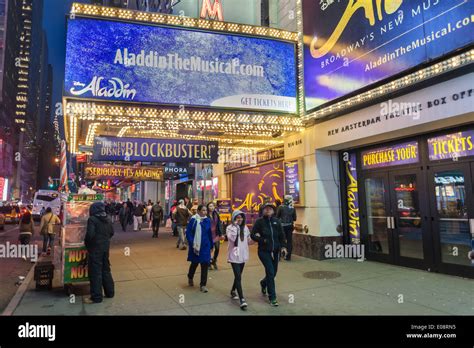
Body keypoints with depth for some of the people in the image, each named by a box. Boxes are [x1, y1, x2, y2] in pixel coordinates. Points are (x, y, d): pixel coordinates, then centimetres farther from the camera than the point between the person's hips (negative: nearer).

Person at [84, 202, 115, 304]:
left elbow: (90, 234, -21)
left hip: (95, 248, -7)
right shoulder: (107, 220, 7)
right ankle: (110, 292, 25)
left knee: (95, 272, 0)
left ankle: (96, 297, 5)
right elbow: (111, 232, 11)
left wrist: (86, 244, -4)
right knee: (106, 269, 17)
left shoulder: (92, 219, -15)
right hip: (106, 247, 7)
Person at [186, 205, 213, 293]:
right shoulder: (193, 220, -12)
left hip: (205, 246, 2)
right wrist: (192, 244, -17)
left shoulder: (207, 220, -1)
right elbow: (188, 233, -10)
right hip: (195, 246, -2)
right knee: (194, 263, 16)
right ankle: (190, 278, 45)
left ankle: (203, 285, 12)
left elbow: (210, 234, 7)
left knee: (205, 265, 1)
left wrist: (211, 246, 10)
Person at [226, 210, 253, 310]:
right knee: (238, 277, -11)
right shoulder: (230, 227, -9)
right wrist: (235, 226, -25)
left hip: (243, 255, 6)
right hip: (234, 256, -5)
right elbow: (232, 238, -27)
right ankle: (242, 300, -10)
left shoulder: (245, 228, 6)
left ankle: (233, 291, 40)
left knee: (238, 276, 18)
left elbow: (248, 241, 12)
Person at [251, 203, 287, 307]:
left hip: (275, 251, 4)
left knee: (273, 272, 14)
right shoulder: (259, 221, -6)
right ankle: (272, 298, 3)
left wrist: (283, 246, -7)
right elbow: (252, 235, -3)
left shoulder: (276, 221, 3)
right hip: (264, 251, -4)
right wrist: (262, 240, -16)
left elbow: (282, 235, 5)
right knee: (270, 272, -11)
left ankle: (263, 283, 48)